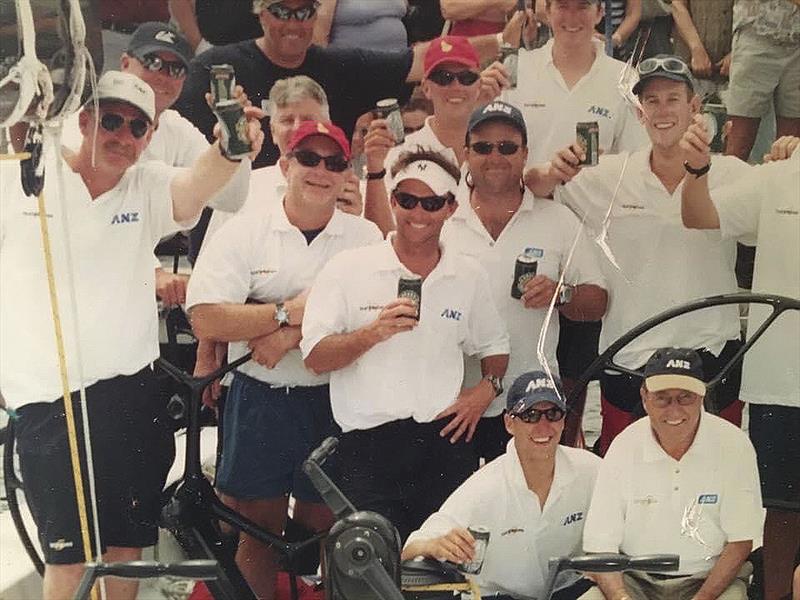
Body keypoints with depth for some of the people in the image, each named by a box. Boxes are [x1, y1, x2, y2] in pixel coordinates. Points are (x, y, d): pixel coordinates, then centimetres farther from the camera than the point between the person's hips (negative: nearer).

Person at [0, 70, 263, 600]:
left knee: (128, 544, 12)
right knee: (69, 554, 1)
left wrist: (230, 150, -43)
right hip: (48, 401, -2)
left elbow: (195, 186, -20)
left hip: (131, 393, 2)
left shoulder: (148, 189, 2)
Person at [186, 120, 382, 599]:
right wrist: (289, 312, -15)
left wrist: (291, 337, -17)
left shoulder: (367, 239, 2)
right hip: (259, 399, 0)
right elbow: (206, 320, -10)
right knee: (259, 527, 9)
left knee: (322, 526, 9)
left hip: (334, 401, 0)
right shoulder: (243, 232, 0)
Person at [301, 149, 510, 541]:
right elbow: (315, 358, -2)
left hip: (445, 440, 3)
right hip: (370, 446, -2)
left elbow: (494, 346, 26)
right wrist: (374, 332, -17)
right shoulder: (348, 269, 3)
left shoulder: (469, 277, 13)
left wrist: (488, 386, 6)